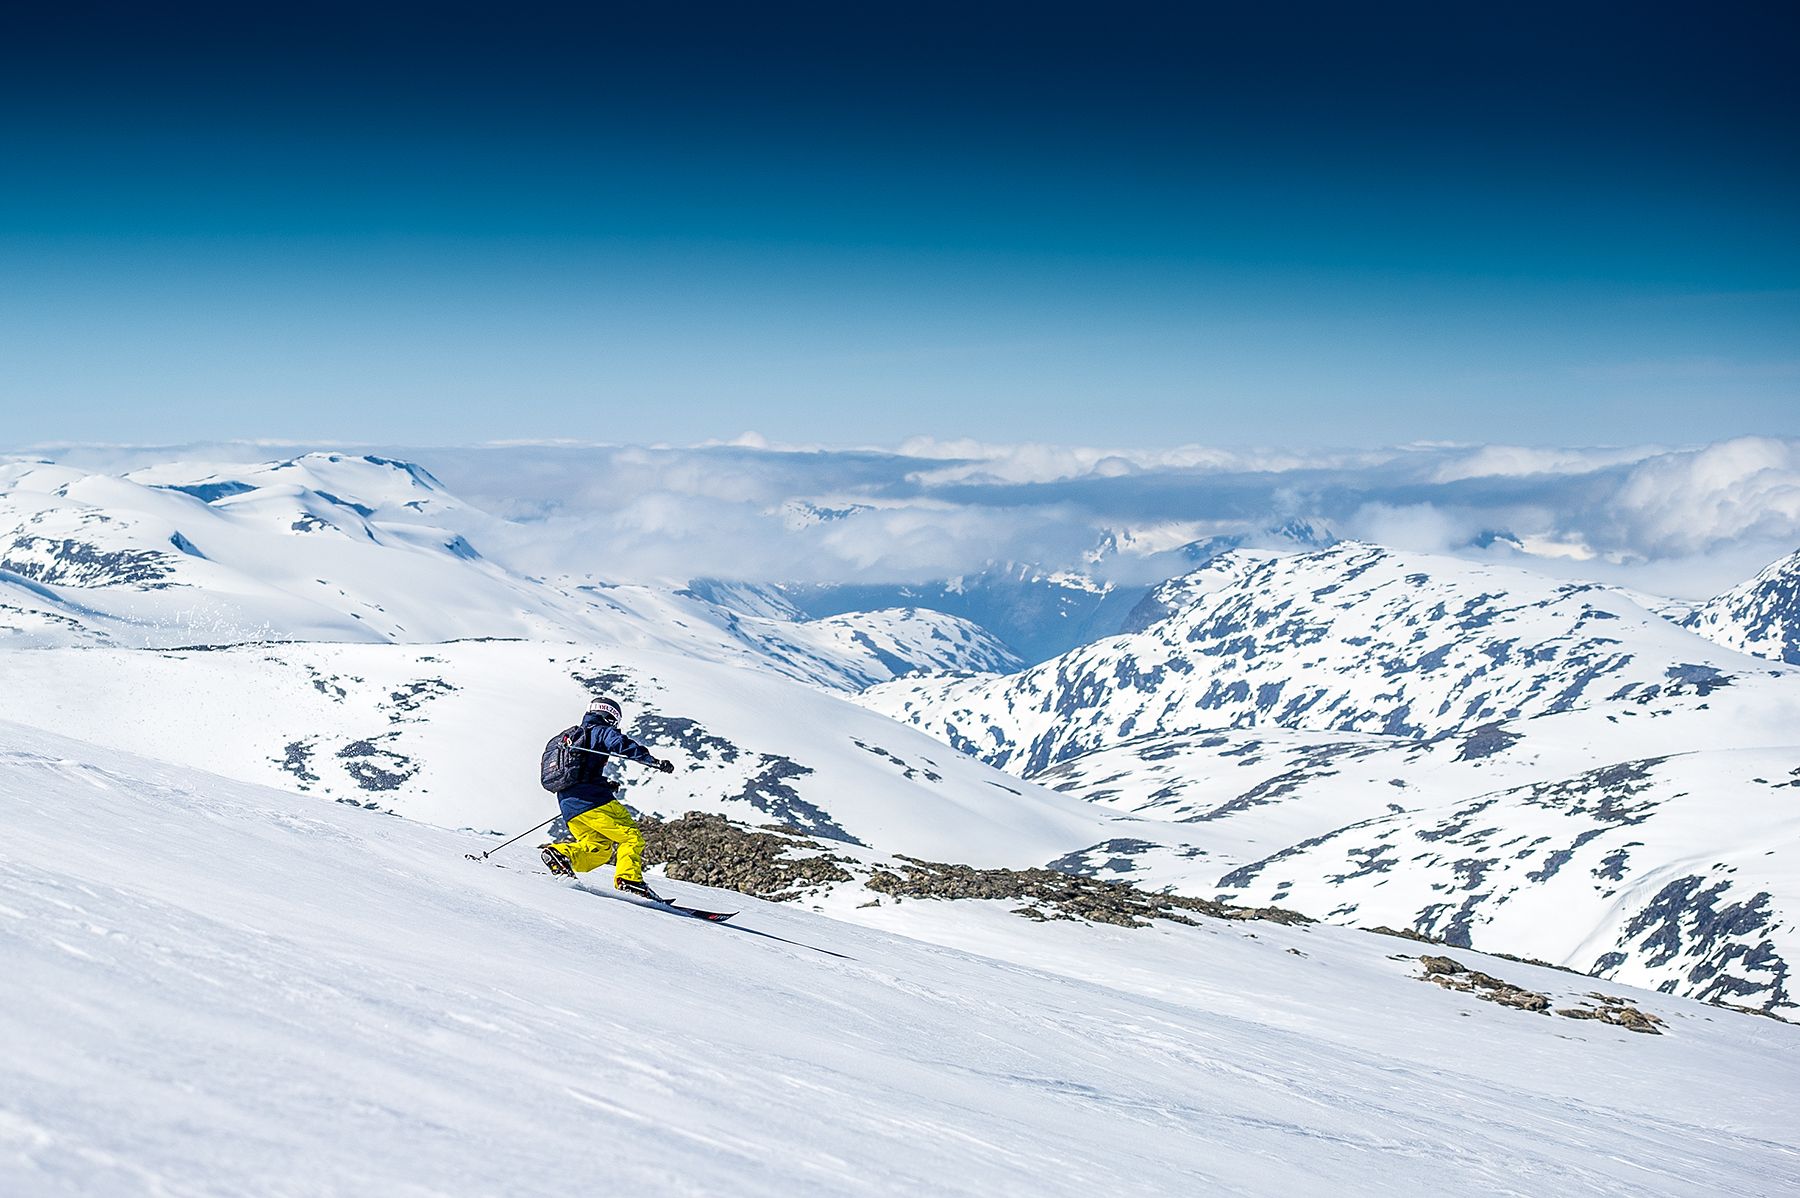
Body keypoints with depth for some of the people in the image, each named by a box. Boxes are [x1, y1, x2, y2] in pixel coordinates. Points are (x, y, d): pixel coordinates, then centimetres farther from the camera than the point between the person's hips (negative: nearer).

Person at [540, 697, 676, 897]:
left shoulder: (570, 738, 29)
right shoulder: (600, 731, 5)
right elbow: (622, 745, -15)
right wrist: (654, 760, -22)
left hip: (568, 807, 8)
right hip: (591, 799, -8)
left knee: (600, 848, 11)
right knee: (632, 837, -4)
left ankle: (560, 853, -9)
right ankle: (628, 879, -22)